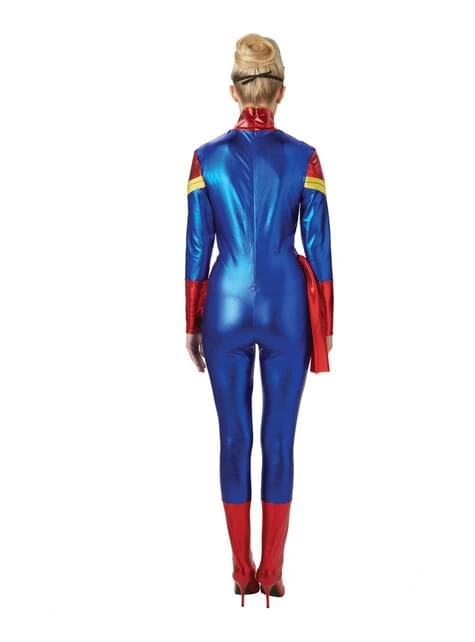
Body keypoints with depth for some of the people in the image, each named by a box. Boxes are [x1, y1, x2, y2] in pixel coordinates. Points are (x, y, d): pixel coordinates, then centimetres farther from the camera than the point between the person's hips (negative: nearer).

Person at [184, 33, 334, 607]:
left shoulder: (207, 157, -2)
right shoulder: (304, 158, -4)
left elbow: (196, 249, -1)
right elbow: (318, 248, -2)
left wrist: (192, 324, 8)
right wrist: (326, 328, 7)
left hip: (225, 307, 1)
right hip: (286, 308, 0)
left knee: (234, 437, 10)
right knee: (279, 440, 7)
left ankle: (242, 572, 19)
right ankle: (272, 573, 16)